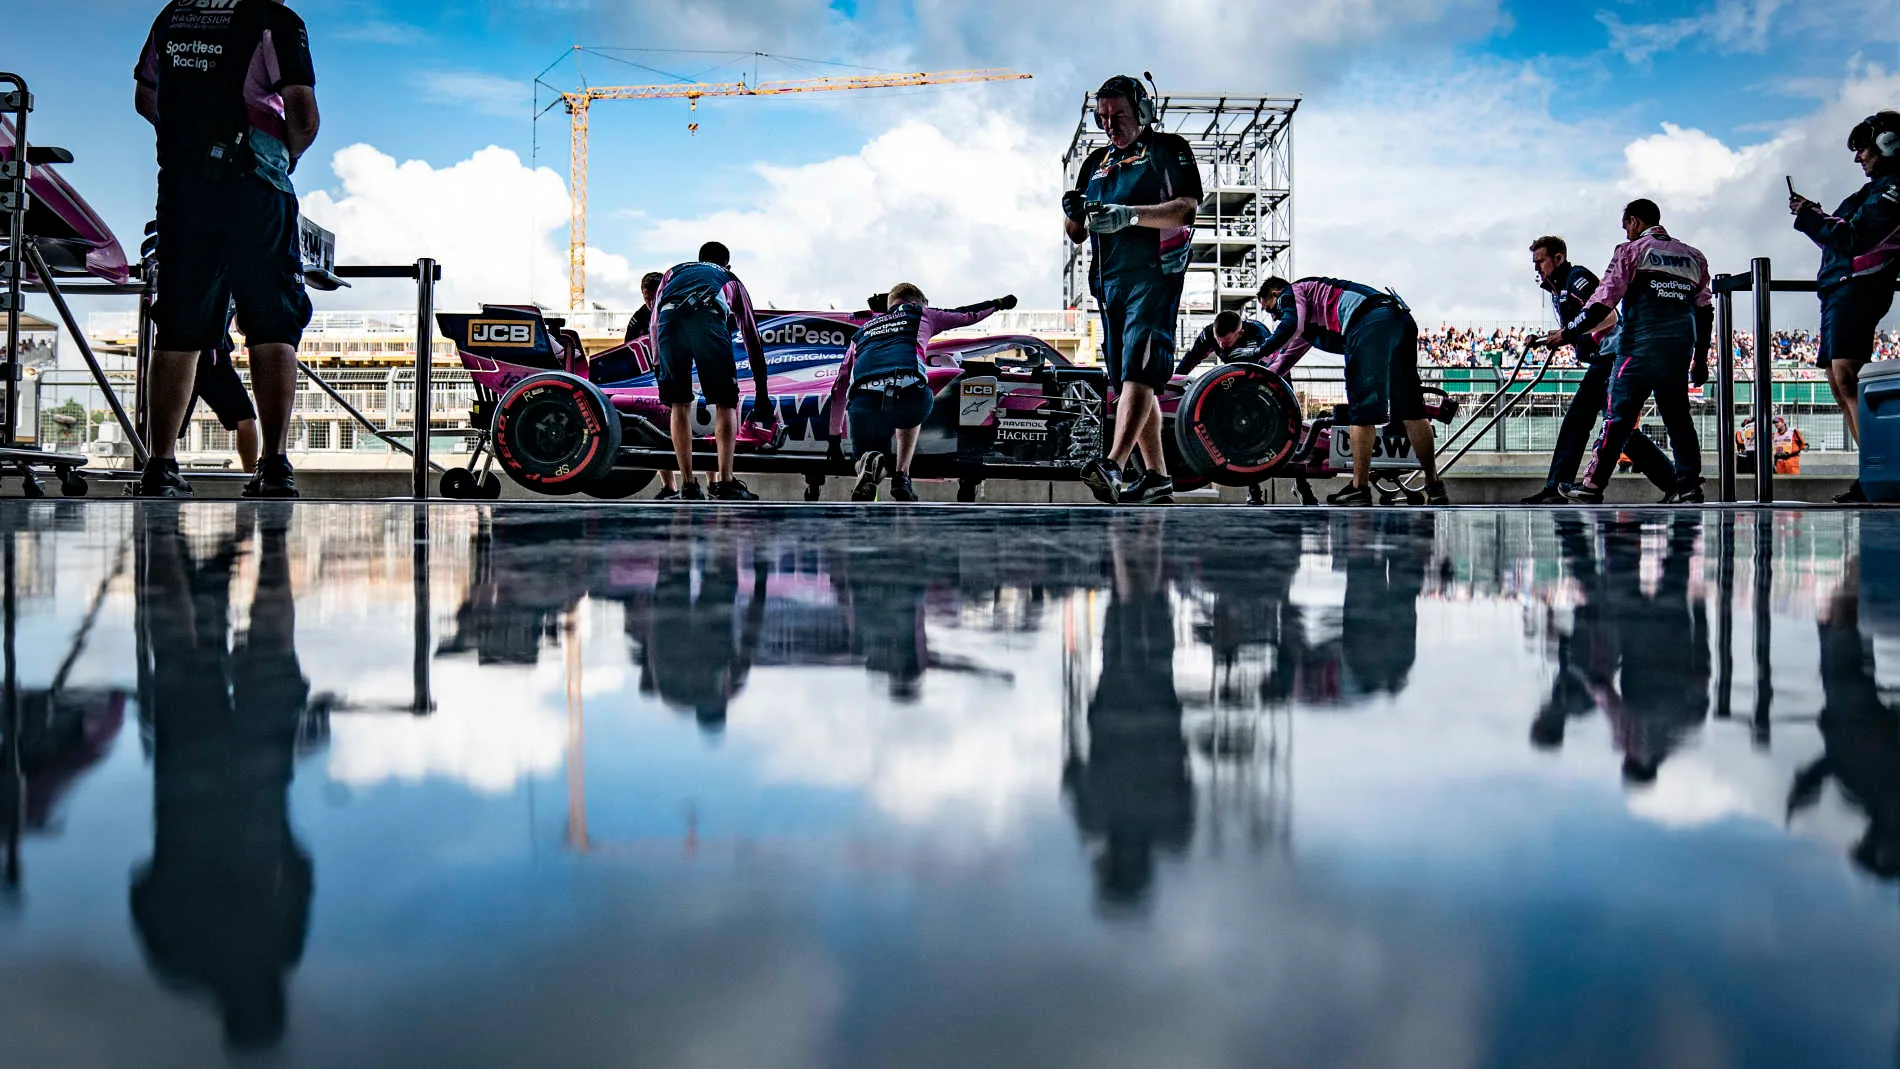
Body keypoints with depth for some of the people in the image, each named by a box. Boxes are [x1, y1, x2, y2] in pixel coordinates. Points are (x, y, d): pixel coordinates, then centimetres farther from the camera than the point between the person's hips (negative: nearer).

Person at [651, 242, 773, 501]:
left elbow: (655, 320, 26)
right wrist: (761, 392, 41)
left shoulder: (674, 272, 41)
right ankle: (724, 482, -2)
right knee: (726, 403, 9)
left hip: (669, 320, 2)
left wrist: (657, 364, 29)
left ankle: (688, 485, 11)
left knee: (680, 404, 13)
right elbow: (752, 338, 37)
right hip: (708, 319, -2)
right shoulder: (731, 280, 38)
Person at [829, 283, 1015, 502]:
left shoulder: (861, 332, 36)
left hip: (863, 400, 1)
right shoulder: (921, 315, 30)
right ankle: (901, 478, 20)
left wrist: (834, 436, 40)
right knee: (910, 411, 36)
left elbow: (839, 388, 34)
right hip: (909, 391, -1)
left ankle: (868, 462, -14)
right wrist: (999, 304, 63)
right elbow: (966, 314, 44)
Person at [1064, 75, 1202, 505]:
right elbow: (1075, 234, 22)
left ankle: (1112, 466, -35)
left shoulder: (1169, 149, 5)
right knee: (1130, 380, 7)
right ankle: (1157, 476, 12)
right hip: (1109, 281, 8)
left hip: (1153, 275, -7)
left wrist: (1130, 215, -22)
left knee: (1139, 371, -21)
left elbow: (1186, 209, -10)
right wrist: (1072, 214, -2)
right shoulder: (1097, 162, 23)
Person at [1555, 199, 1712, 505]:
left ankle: (1592, 485, 0)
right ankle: (1689, 486, 6)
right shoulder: (1694, 257, 17)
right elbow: (1705, 311, 16)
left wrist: (1568, 334, 1)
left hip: (1639, 350, -5)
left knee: (1619, 416, -2)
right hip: (1680, 353, 5)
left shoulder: (1632, 251, 1)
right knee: (1678, 416, 10)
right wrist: (1700, 358, 23)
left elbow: (1603, 302, -6)